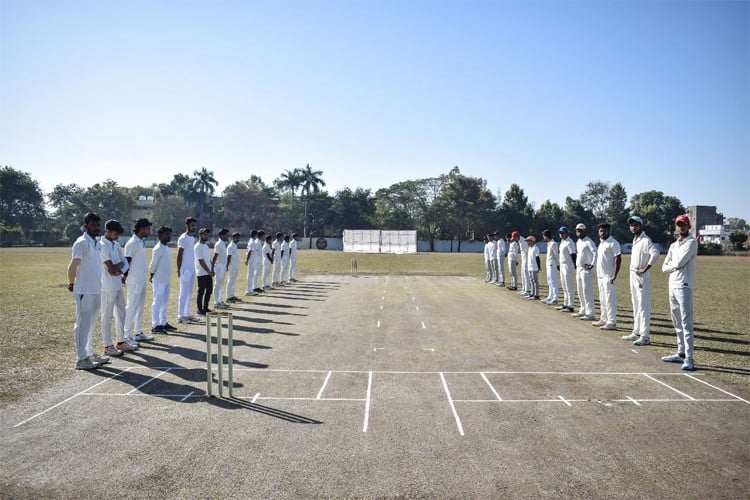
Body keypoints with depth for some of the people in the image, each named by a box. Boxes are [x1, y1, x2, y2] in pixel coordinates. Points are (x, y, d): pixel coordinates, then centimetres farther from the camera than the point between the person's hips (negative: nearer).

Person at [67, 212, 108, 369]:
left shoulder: (97, 243, 14)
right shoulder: (82, 243, -13)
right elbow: (73, 266, -20)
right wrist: (71, 283, -9)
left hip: (96, 290, 9)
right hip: (84, 291, -9)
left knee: (91, 325, 16)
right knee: (83, 324, -2)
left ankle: (89, 354, 26)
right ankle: (81, 359, 4)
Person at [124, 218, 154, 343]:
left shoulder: (142, 242, 12)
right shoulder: (132, 243, -16)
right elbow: (126, 262, -16)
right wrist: (126, 278, -17)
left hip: (142, 280, 9)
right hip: (134, 281, -9)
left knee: (140, 307, 14)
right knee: (131, 307, -4)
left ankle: (138, 332, 23)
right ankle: (127, 335, 3)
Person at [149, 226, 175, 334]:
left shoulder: (166, 247, 13)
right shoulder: (158, 249, -16)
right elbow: (153, 265, -14)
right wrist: (151, 277, -8)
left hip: (166, 280, 9)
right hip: (159, 280, -9)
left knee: (165, 302, 14)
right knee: (157, 302, -4)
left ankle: (163, 323, 23)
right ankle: (155, 325, 1)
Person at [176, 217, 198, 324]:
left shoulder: (193, 238, 14)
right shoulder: (183, 238, -11)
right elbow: (179, 255, -13)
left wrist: (193, 267, 13)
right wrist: (179, 269, -16)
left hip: (192, 269, 8)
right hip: (185, 269, -8)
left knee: (189, 293, 11)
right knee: (184, 293, -6)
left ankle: (187, 314, 18)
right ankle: (180, 316, -2)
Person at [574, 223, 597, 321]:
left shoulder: (588, 242, -12)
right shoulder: (578, 242, 16)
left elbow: (595, 253, -21)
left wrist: (592, 265, -26)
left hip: (586, 269, -9)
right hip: (579, 268, 9)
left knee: (587, 291, -10)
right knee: (580, 291, 15)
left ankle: (590, 313, -8)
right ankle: (583, 311, 24)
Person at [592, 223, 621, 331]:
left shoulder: (612, 243, -11)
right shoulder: (601, 243, 17)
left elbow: (618, 259, -17)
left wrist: (614, 276, -22)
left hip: (608, 277, -9)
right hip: (600, 276, 9)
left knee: (610, 299, -7)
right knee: (602, 299, 15)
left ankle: (612, 323, -5)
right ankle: (603, 319, 23)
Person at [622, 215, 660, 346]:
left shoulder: (645, 240, -14)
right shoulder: (635, 241, 15)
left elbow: (655, 253, -29)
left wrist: (645, 269, -24)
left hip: (642, 277, -10)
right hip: (633, 276, 10)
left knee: (643, 306, -8)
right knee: (636, 306, 15)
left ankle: (645, 336, -7)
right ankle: (637, 332, 23)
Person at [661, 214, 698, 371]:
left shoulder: (692, 242, -6)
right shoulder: (673, 246, 17)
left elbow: (679, 262, -17)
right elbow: (664, 268, 12)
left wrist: (672, 263, 3)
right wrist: (675, 264, -5)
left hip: (684, 286, -8)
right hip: (672, 286, 8)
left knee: (686, 323, -12)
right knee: (677, 323, 13)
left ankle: (689, 359, -15)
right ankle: (681, 353, 22)